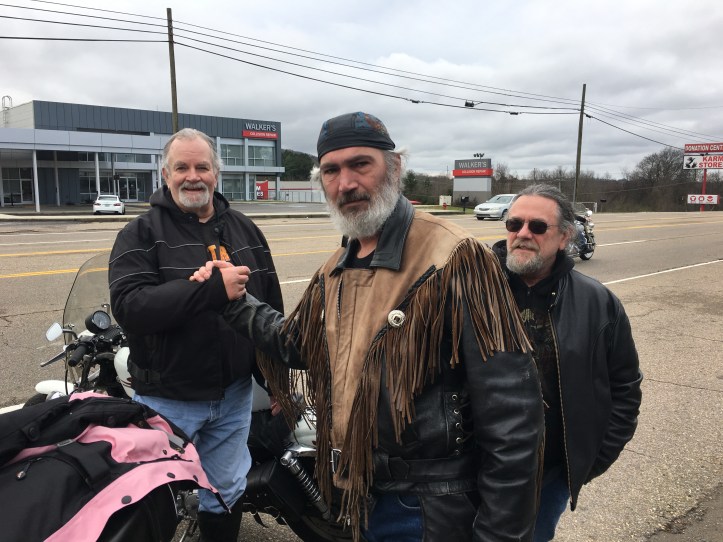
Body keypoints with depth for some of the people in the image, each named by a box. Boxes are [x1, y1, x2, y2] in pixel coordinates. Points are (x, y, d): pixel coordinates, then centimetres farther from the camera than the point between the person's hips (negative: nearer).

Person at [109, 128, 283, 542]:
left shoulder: (245, 230, 5)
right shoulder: (142, 234, -6)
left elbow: (272, 308, 6)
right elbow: (129, 306, -23)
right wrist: (213, 289, -30)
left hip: (234, 394, 3)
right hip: (167, 398, -3)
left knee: (226, 494, 20)